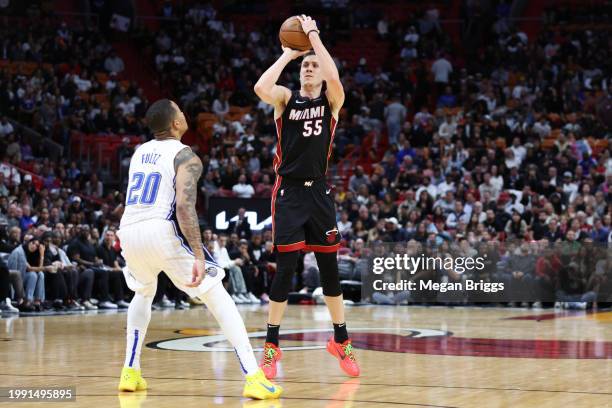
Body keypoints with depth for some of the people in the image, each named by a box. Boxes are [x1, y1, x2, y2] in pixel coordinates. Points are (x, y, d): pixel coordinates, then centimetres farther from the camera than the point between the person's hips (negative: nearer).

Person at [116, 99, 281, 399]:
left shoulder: (140, 152, 21)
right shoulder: (185, 157, -1)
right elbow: (184, 206, -16)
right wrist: (199, 256, -20)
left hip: (128, 232, 6)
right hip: (161, 232, -6)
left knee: (144, 294, 35)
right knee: (217, 297, 2)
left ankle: (130, 372, 29)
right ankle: (254, 377, -10)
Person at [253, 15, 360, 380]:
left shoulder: (331, 100, 3)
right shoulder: (286, 98, 3)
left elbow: (335, 79, -21)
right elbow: (261, 88, -20)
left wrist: (314, 36, -16)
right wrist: (287, 54, -10)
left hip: (319, 192, 2)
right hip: (289, 192, -1)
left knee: (330, 267, 6)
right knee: (286, 268, -6)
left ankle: (341, 341, 21)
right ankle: (272, 346, 2)